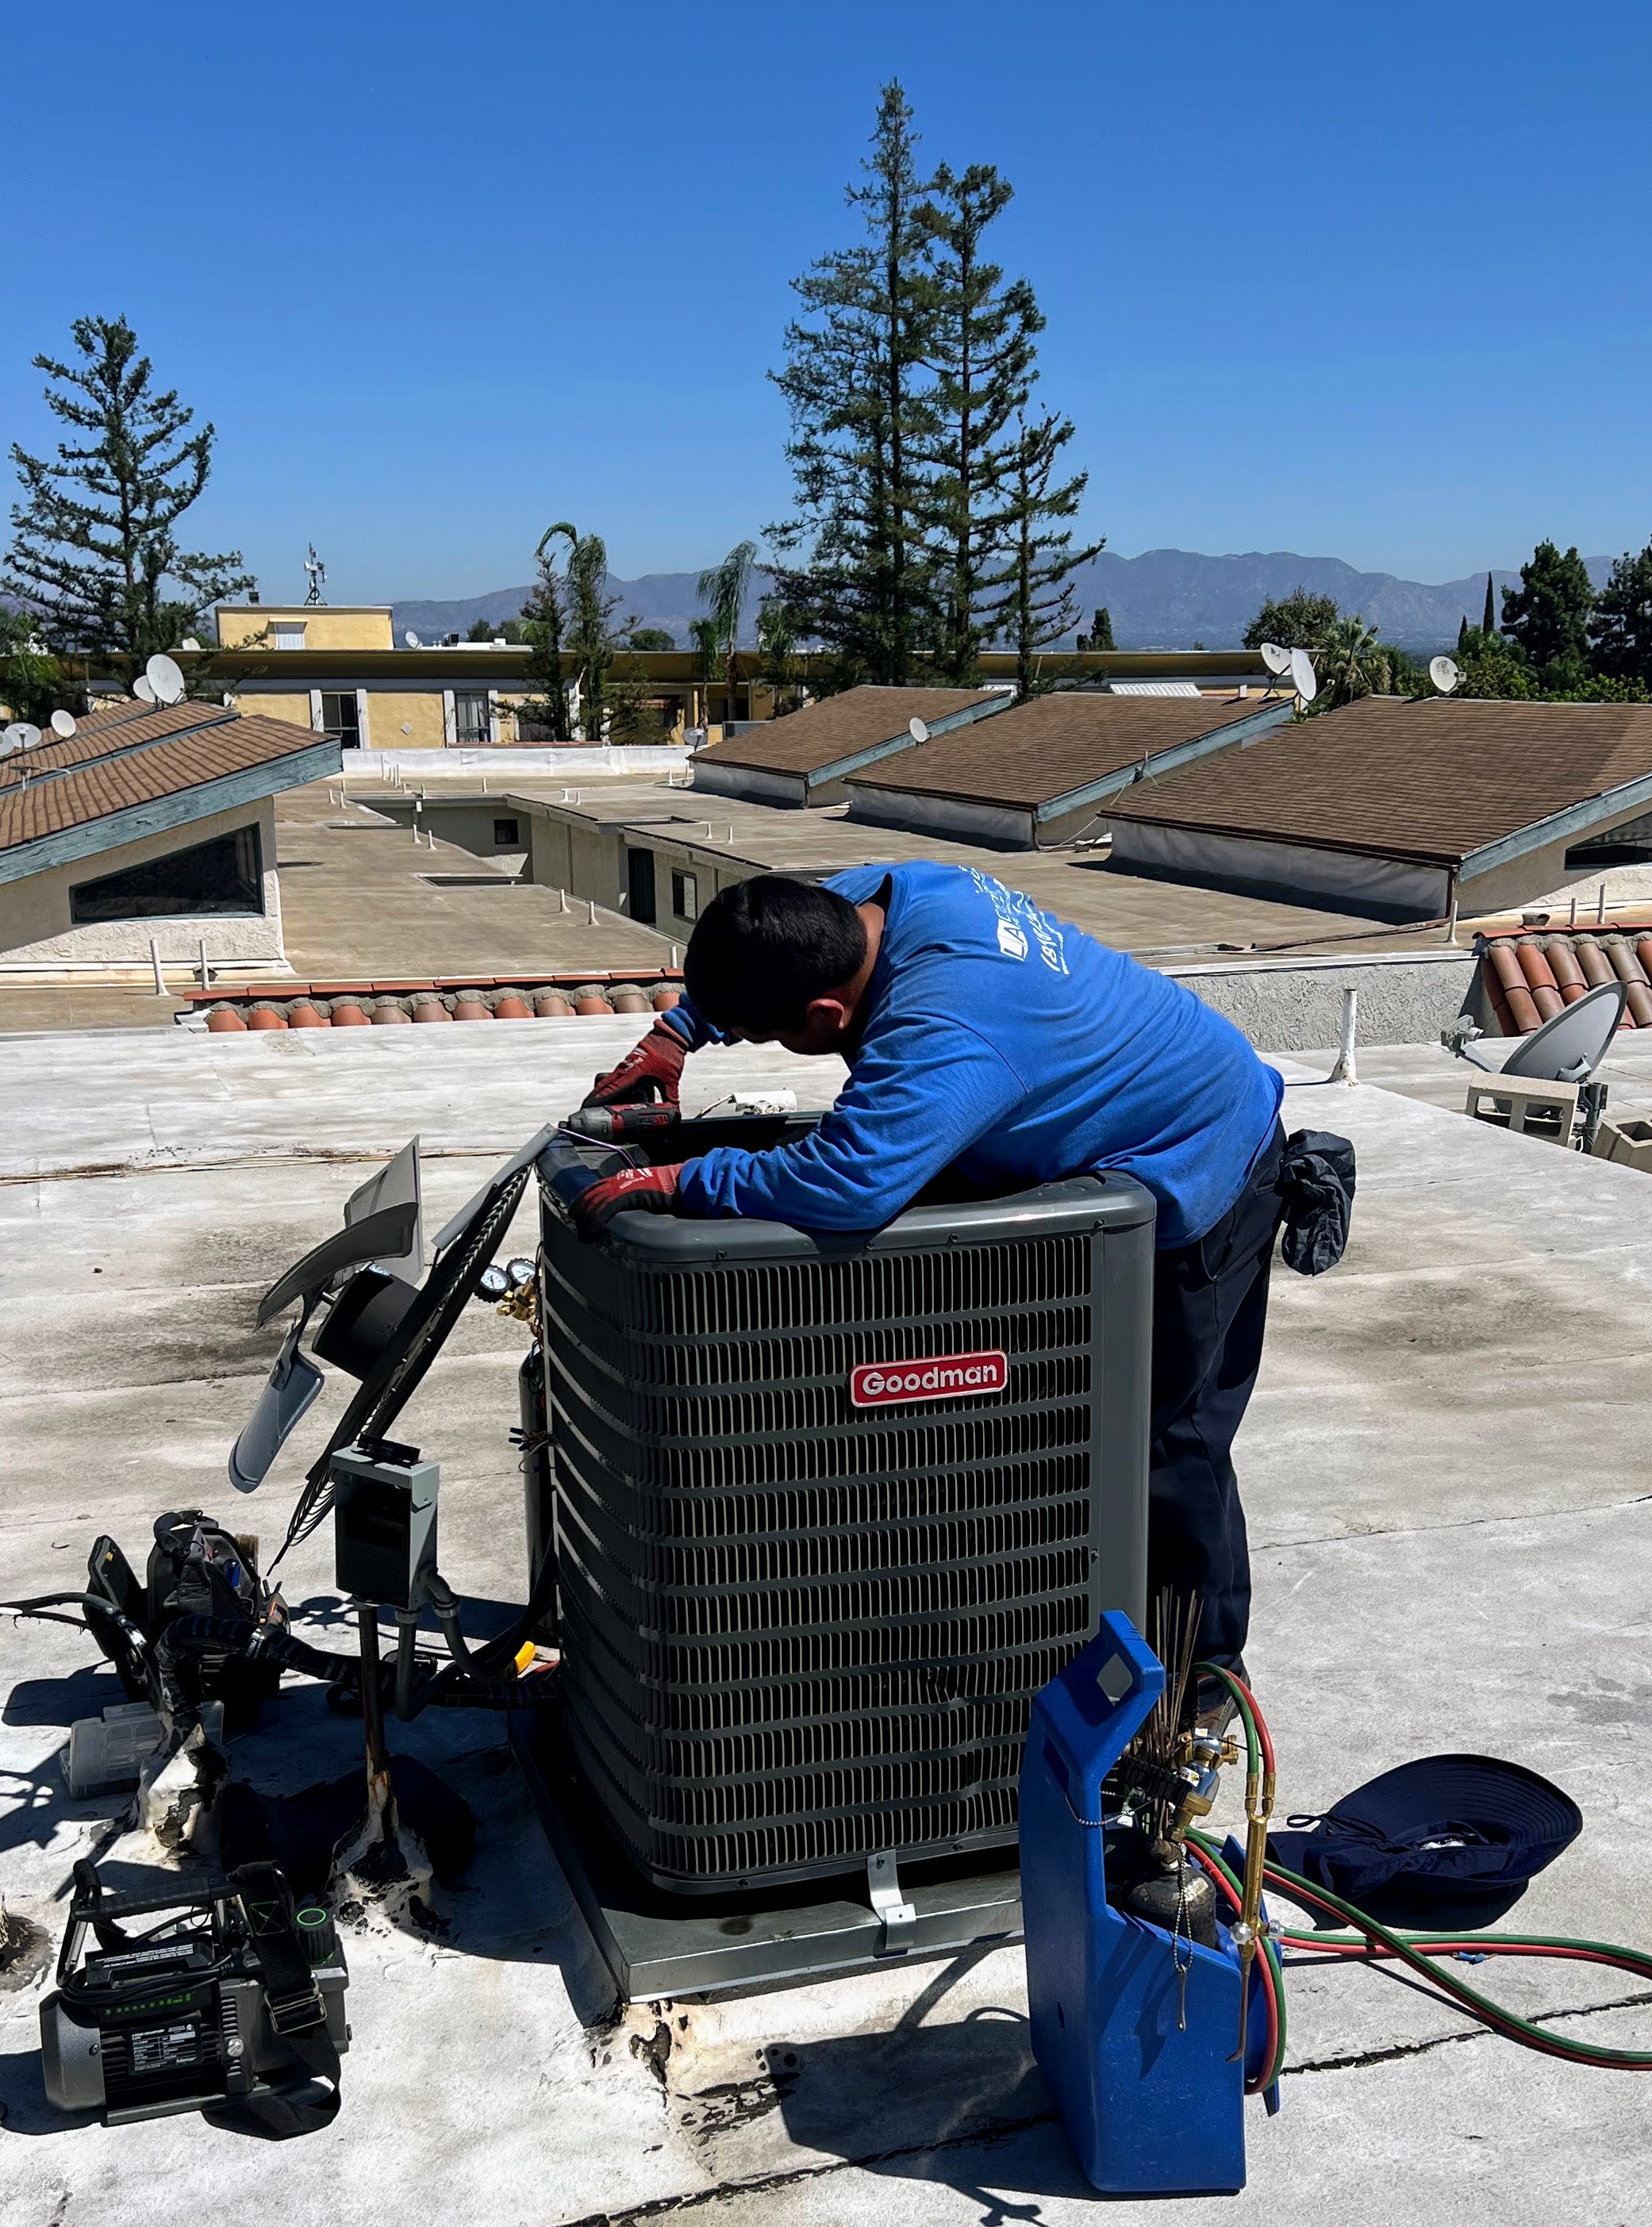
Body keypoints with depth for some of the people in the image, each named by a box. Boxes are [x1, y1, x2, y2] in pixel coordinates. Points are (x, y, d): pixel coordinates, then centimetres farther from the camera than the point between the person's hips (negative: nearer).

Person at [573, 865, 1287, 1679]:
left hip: (1202, 1176, -10)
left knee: (1167, 1445, 3)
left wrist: (675, 1182, -40)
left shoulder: (942, 1037, -41)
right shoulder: (886, 892, -11)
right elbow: (762, 946, 10)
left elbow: (843, 1185, -52)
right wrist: (674, 1033, 2)